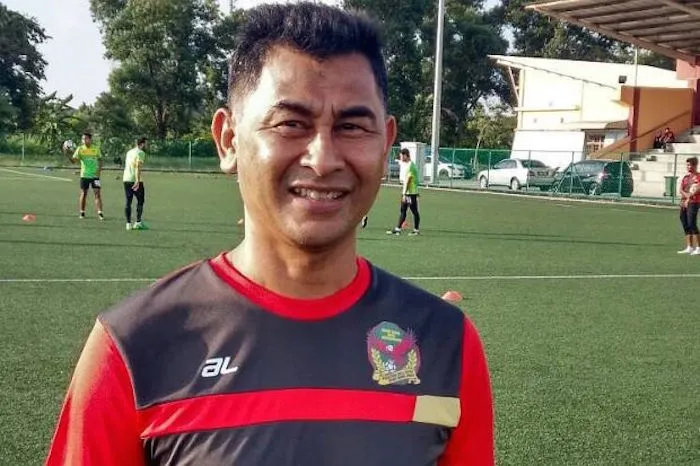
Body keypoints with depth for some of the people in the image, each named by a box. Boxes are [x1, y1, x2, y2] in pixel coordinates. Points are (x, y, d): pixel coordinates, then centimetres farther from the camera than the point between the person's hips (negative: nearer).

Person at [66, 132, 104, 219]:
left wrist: (99, 169, -2)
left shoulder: (96, 149, 1)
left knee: (97, 193, -7)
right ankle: (82, 213, 19)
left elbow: (100, 159, 13)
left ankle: (100, 213, -9)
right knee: (83, 193, 8)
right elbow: (73, 160, -10)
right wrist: (68, 155, -29)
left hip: (95, 175, 0)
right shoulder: (80, 149, -3)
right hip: (84, 175, 0)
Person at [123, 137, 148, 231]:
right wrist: (137, 180, -27)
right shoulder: (141, 153, -7)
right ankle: (138, 222, 1)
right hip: (135, 180, -7)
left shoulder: (129, 152, 17)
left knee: (128, 202, 6)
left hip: (126, 179, 7)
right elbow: (138, 166, -19)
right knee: (140, 201, 5)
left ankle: (128, 223, 3)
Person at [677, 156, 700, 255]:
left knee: (692, 224, -14)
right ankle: (689, 248, 16)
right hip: (683, 203, 8)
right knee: (685, 225, 9)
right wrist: (686, 194, -10)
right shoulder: (685, 177, 18)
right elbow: (680, 190, 9)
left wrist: (689, 197, -17)